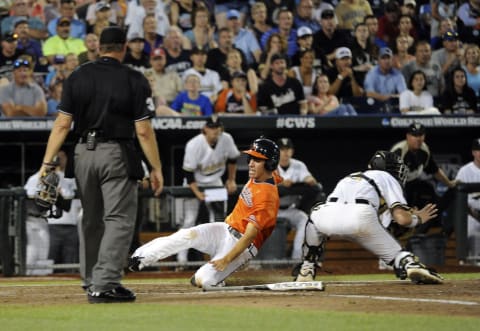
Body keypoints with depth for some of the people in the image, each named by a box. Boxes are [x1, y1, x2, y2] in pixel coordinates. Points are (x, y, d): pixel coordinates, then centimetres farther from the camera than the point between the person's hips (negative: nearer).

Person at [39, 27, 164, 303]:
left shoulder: (78, 77, 2)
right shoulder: (134, 80, -7)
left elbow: (62, 124, -2)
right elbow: (143, 131, -10)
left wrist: (48, 162, -1)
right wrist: (156, 168, -4)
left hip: (84, 154, 4)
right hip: (117, 155, -4)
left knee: (91, 221, 16)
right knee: (119, 219, -2)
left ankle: (91, 282, 22)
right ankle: (104, 285, -12)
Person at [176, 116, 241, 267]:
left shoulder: (226, 139, -17)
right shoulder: (194, 144, -29)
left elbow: (232, 159, 4)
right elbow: (188, 172, -23)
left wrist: (231, 180, 6)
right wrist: (197, 193, -27)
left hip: (215, 183, 4)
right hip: (195, 184, -4)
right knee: (189, 220, -8)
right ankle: (181, 258, -2)